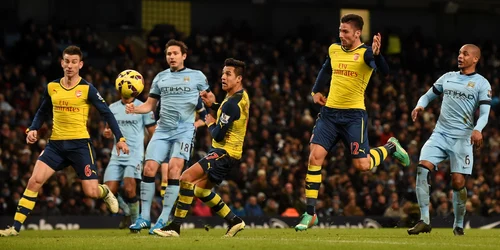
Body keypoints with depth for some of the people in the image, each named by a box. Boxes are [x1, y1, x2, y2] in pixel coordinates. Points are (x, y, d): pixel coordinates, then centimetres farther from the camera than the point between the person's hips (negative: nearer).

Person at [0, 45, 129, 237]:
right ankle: (16, 227, -10)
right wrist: (33, 129, 2)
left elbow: (106, 113, -2)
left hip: (80, 144, -3)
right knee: (34, 180, -13)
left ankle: (105, 193, 35)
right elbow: (43, 112, 19)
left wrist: (119, 138, -6)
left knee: (91, 192, -5)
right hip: (56, 143, 3)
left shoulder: (87, 89, -6)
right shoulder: (51, 87, 6)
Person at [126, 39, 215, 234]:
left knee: (174, 169, -17)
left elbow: (211, 99, 7)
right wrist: (134, 109, -3)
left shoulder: (197, 76, 5)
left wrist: (207, 98, -17)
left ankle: (164, 219, -12)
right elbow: (150, 105, 17)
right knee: (149, 168, -9)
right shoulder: (160, 78, 14)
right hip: (163, 130, 3)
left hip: (184, 130, -3)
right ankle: (144, 217, 1)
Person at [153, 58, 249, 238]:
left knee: (187, 177, -20)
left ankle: (176, 226, -23)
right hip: (226, 151, 11)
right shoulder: (242, 96, 10)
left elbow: (218, 135, -22)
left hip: (224, 153, -11)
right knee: (201, 189, 20)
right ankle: (234, 221, 25)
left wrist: (210, 124, -1)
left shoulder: (232, 103, -21)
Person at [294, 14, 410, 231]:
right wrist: (316, 91, 20)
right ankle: (310, 214, -5)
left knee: (361, 164, -6)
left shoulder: (365, 53, -11)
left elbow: (384, 70, -30)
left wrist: (376, 54, -48)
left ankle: (390, 147, 28)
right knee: (315, 156, -10)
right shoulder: (334, 50, 7)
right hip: (329, 113, 5)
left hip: (354, 115, -4)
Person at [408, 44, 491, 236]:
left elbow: (484, 113, -6)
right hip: (440, 133, 4)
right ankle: (424, 221, -13)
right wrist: (420, 106, -1)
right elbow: (428, 95, 23)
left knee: (458, 182, -7)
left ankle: (458, 225, 14)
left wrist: (478, 129, -27)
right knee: (422, 168, -17)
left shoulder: (482, 84, 1)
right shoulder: (447, 78, 15)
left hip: (462, 137, -4)